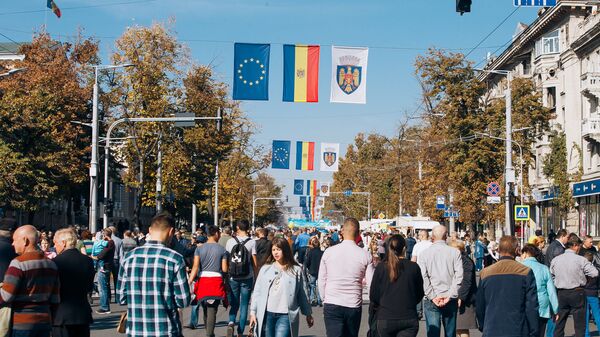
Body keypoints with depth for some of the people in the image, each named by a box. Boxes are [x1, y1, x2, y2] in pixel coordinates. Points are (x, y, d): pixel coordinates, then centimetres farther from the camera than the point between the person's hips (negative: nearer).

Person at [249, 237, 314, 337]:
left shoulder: (296, 270, 2)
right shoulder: (265, 269, 8)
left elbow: (302, 294, 7)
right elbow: (257, 292, 9)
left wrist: (308, 314, 11)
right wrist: (253, 312, 4)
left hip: (285, 316, -3)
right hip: (266, 314, 3)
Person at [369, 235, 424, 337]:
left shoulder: (381, 267, -6)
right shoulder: (414, 267, -5)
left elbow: (373, 295, -1)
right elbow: (420, 294, 6)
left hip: (385, 319, 1)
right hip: (409, 319, -1)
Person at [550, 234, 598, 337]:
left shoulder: (555, 260, 1)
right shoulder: (581, 260, -12)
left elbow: (551, 276, 8)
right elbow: (595, 273, -13)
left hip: (561, 294, 4)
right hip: (577, 293, -4)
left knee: (559, 324, 12)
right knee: (579, 325, 5)